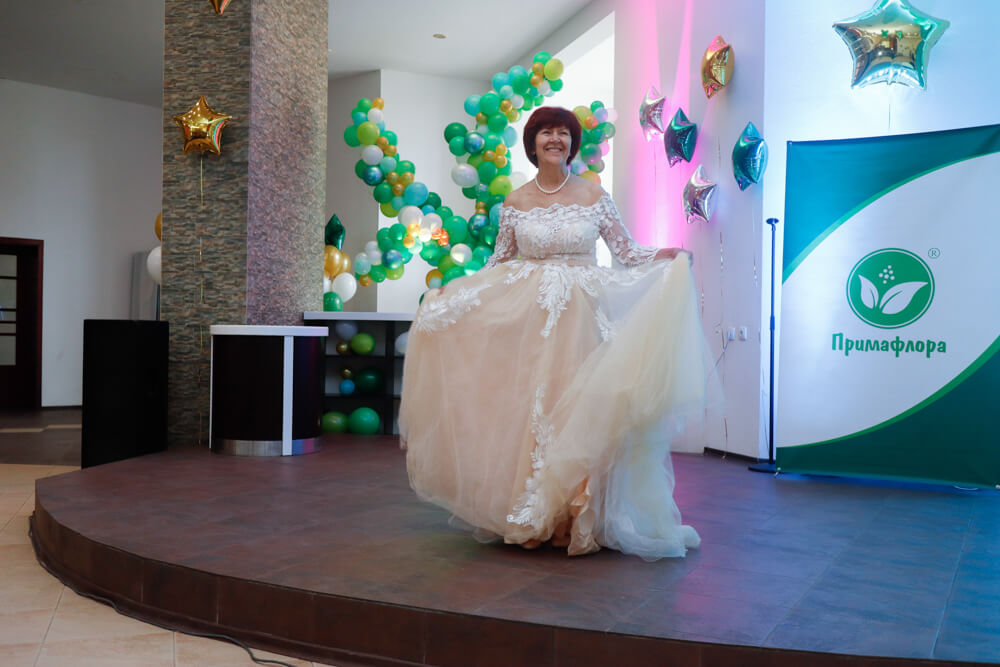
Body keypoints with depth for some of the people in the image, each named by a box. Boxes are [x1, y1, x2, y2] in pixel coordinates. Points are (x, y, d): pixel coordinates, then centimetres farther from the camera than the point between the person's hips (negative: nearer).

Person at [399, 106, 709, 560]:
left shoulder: (594, 197, 2)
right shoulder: (516, 203, 5)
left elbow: (627, 252, 3)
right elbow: (498, 263, 12)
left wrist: (667, 256, -13)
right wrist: (451, 293, 5)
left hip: (580, 316, -1)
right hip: (527, 317, 1)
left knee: (576, 407, -2)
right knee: (527, 409, 1)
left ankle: (578, 517, 10)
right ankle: (531, 517, 13)